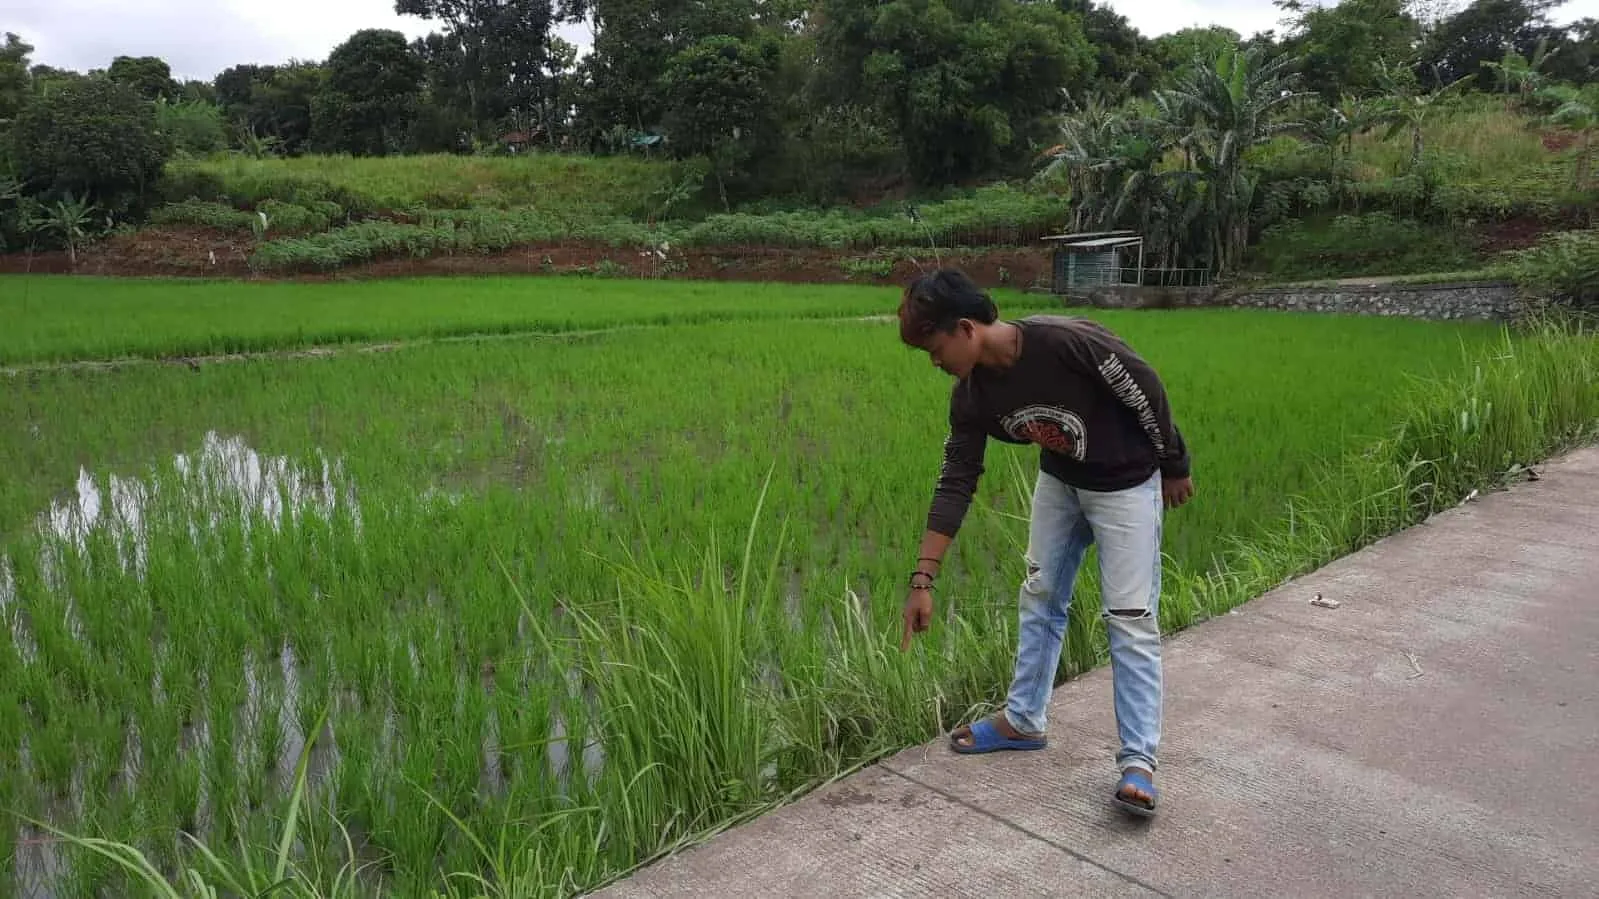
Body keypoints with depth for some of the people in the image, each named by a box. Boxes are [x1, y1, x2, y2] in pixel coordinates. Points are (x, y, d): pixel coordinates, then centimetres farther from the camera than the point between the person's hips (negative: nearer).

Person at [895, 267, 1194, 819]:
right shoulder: (972, 396, -15)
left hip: (1125, 483, -6)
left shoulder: (1067, 340, -35)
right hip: (1059, 480, 6)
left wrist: (1174, 467, -7)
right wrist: (922, 579, -13)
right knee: (1040, 599, 13)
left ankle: (1138, 760, 3)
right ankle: (1023, 721, 28)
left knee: (1130, 618, -5)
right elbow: (955, 484, -11)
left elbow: (1146, 393, -21)